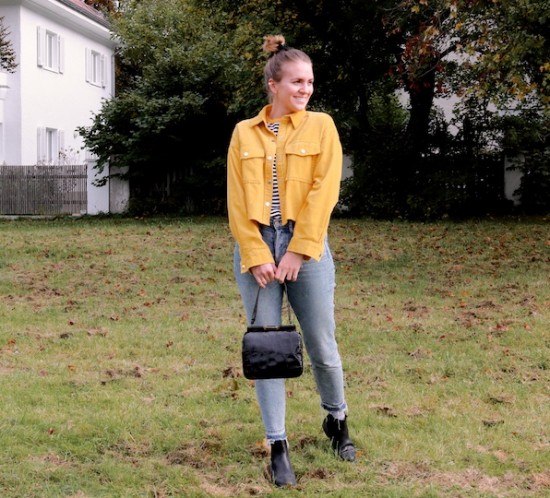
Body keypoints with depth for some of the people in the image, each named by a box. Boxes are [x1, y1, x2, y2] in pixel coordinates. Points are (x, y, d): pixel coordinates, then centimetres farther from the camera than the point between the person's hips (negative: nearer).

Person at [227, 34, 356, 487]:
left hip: (306, 246, -1)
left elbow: (324, 191, -5)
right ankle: (278, 446, 8)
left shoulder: (321, 126, 4)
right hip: (256, 248, 1)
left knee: (323, 347, 6)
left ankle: (337, 421, 31)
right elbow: (237, 200, 1)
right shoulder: (244, 133, 7)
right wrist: (256, 256, -10)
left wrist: (297, 252, -11)